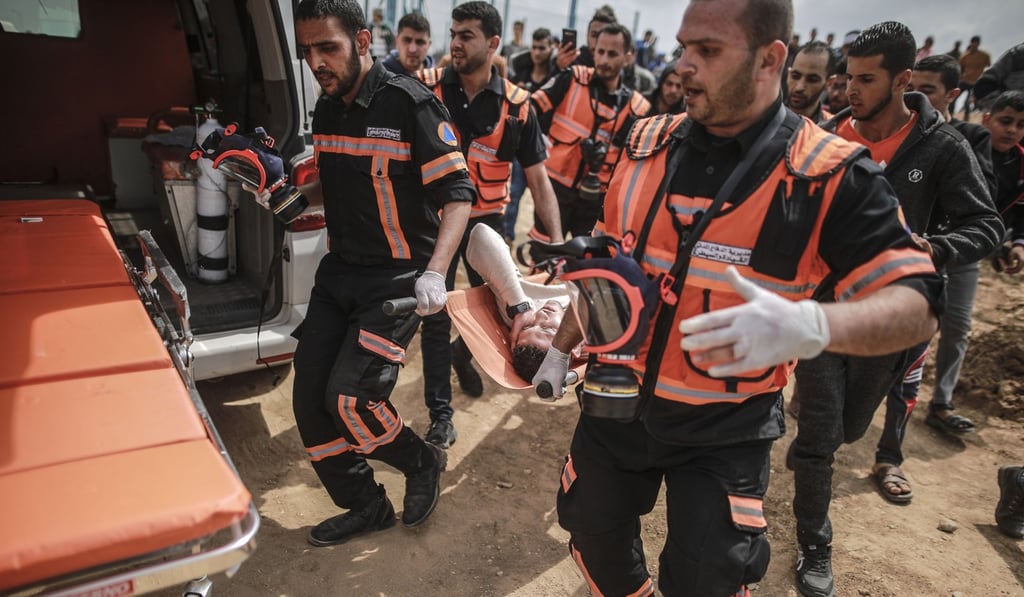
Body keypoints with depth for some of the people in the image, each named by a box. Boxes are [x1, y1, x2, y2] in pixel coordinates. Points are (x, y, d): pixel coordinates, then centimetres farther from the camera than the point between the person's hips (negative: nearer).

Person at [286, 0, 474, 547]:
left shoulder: (409, 103, -13)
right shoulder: (326, 111, 9)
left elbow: (457, 193, -15)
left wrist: (434, 272, -27)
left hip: (397, 278, -7)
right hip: (339, 271, 8)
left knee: (348, 397, -14)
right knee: (310, 399, 5)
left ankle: (423, 462, 17)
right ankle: (365, 507, 26)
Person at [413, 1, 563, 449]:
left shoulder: (516, 106, -8)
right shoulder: (426, 88, -9)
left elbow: (538, 179, -3)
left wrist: (557, 239, -8)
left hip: (486, 221, 1)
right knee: (436, 317, 2)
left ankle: (463, 352, 44)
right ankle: (440, 413, 15)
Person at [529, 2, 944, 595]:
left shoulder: (829, 174, -16)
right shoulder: (648, 143, -2)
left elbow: (915, 305, -19)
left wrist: (812, 325, -39)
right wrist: (561, 349, 11)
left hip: (725, 431, -4)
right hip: (618, 399, 5)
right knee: (594, 537, 19)